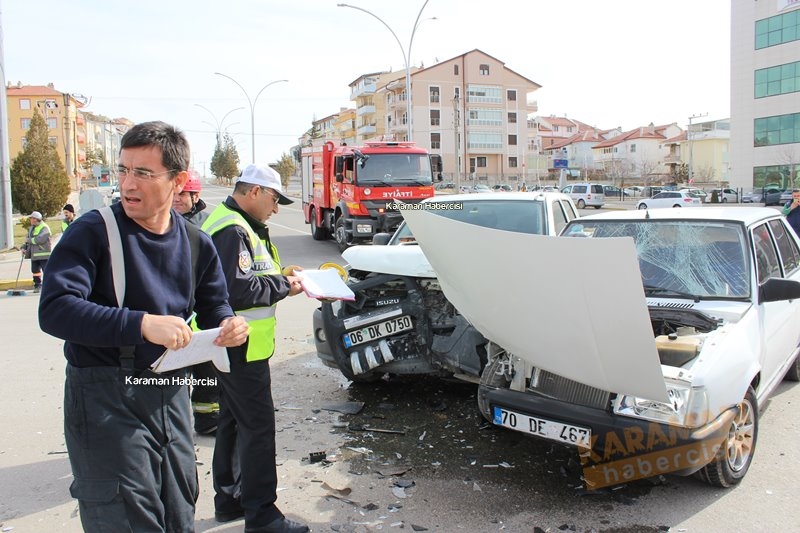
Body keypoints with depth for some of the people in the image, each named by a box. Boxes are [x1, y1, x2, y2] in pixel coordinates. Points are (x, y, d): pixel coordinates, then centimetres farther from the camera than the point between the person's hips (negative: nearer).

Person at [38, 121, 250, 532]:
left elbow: (214, 307, 15)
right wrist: (142, 324, -34)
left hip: (172, 397, 6)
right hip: (104, 401, -5)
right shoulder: (94, 232, -12)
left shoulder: (196, 245, 4)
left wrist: (229, 325, -9)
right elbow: (54, 310, -24)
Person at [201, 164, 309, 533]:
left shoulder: (235, 225, 15)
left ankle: (228, 500, 32)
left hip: (233, 347, 11)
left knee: (233, 423, 19)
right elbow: (237, 291, -27)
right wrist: (283, 286, -17)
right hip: (242, 347, -11)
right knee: (258, 427, -4)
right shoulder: (232, 231, -20)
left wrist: (278, 273, 7)